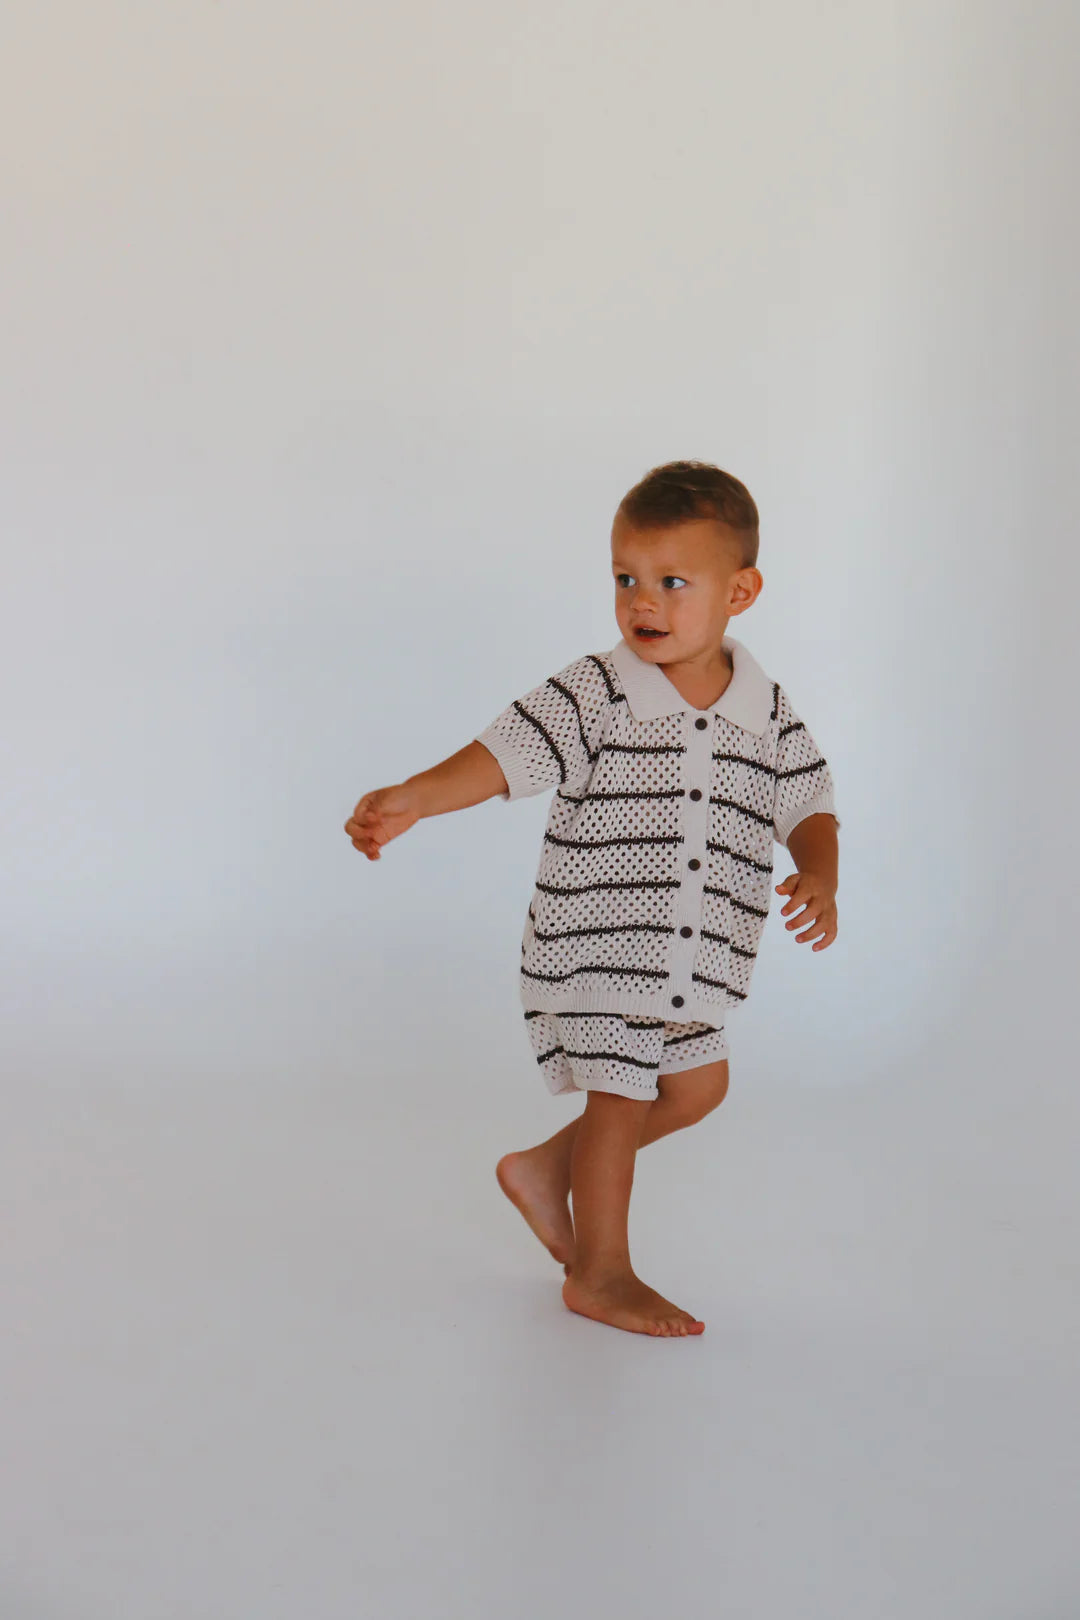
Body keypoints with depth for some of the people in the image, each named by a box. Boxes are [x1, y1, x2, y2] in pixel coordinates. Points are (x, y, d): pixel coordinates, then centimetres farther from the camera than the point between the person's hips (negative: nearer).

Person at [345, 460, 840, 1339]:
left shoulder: (771, 716, -2)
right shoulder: (591, 696, -14)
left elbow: (808, 806, 3)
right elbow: (503, 754, -21)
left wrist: (819, 875, -17)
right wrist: (411, 798, -36)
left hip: (692, 957, 6)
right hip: (592, 944, -5)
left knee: (697, 1086, 18)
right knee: (621, 1100, 2)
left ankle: (546, 1168, 36)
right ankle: (600, 1273, 22)